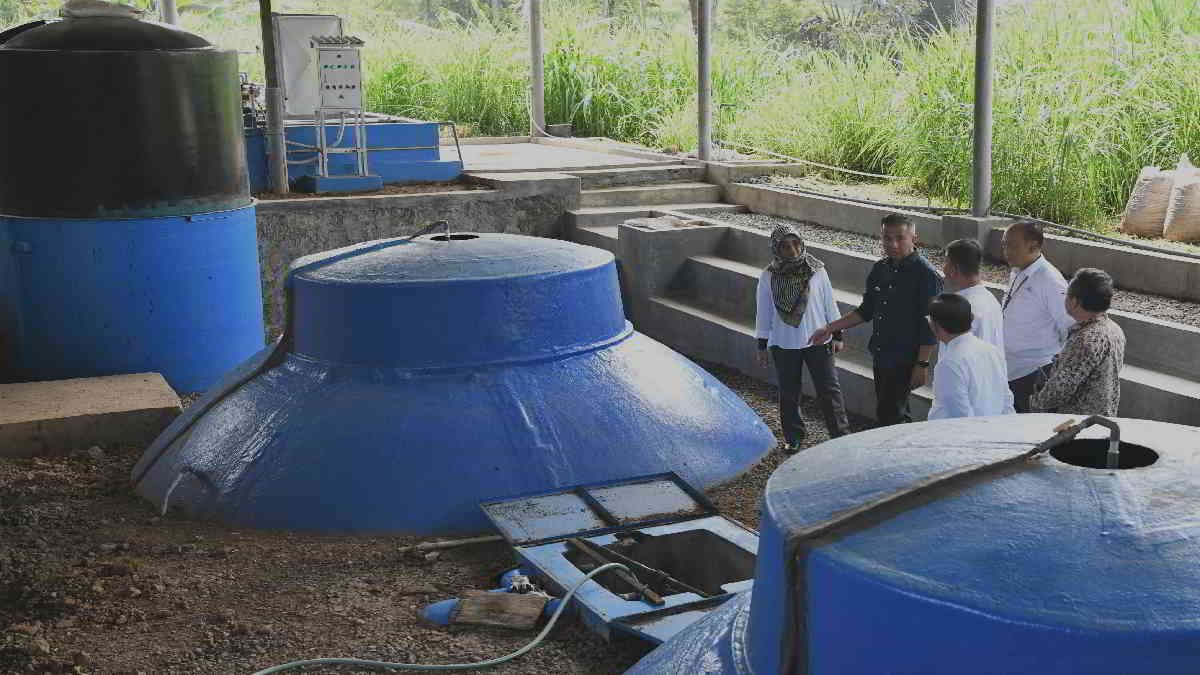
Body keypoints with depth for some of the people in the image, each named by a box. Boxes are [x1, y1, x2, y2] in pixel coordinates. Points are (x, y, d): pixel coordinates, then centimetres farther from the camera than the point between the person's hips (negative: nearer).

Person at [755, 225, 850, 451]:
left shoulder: (817, 270, -6)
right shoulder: (768, 277, -5)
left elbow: (829, 304, 2)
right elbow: (764, 313, 2)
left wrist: (837, 335, 3)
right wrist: (761, 347, 3)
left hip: (818, 341, -1)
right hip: (783, 345, 1)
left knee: (829, 389, 1)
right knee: (788, 394, 11)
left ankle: (841, 435, 10)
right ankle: (793, 437, 26)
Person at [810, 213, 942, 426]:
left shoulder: (925, 274, -14)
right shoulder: (880, 269, 8)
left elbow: (929, 325, -14)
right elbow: (866, 310, 19)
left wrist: (922, 364, -17)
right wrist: (830, 328, 14)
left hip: (905, 360, -7)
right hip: (881, 357, 8)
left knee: (888, 415, -10)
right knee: (896, 414, 14)